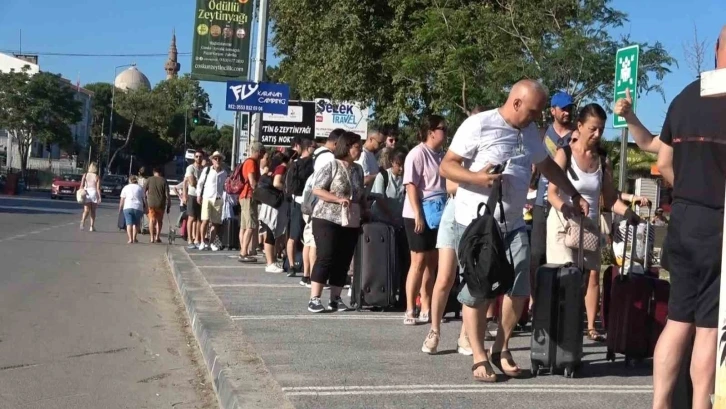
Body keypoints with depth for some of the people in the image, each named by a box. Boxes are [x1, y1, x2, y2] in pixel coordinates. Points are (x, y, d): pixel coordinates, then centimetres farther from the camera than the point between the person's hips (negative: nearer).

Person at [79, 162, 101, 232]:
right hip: (94, 192, -1)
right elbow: (98, 188, -7)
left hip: (86, 193, 1)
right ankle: (92, 226, 14)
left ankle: (83, 221, -31)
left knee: (86, 210, -1)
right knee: (93, 211, 11)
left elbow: (81, 186, -2)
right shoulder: (97, 177, -2)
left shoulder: (85, 175, 4)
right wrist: (99, 197, -6)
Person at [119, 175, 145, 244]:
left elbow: (122, 200, 8)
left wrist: (120, 209, 15)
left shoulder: (126, 188, 12)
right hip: (138, 208, 1)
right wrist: (145, 207, 17)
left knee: (129, 223, -3)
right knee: (136, 223, 14)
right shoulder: (140, 188, 13)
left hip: (127, 208, -1)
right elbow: (144, 200, 9)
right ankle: (134, 238, 8)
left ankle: (130, 239, -14)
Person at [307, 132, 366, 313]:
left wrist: (365, 212, 7)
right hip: (328, 220, -6)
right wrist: (339, 199, -19)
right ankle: (314, 299, -6)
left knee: (343, 261, 4)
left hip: (351, 223, 6)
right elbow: (316, 190, -10)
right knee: (326, 258, -9)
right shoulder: (332, 166, -5)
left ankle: (335, 299, 11)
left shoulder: (358, 169, 13)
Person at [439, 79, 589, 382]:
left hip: (513, 225, 6)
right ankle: (479, 357, 10)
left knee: (518, 289, 4)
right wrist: (477, 178, -27)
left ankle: (501, 348, 20)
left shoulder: (530, 131, 12)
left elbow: (547, 165, 27)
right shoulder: (478, 125, -10)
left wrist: (574, 195, 25)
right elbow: (446, 166, -11)